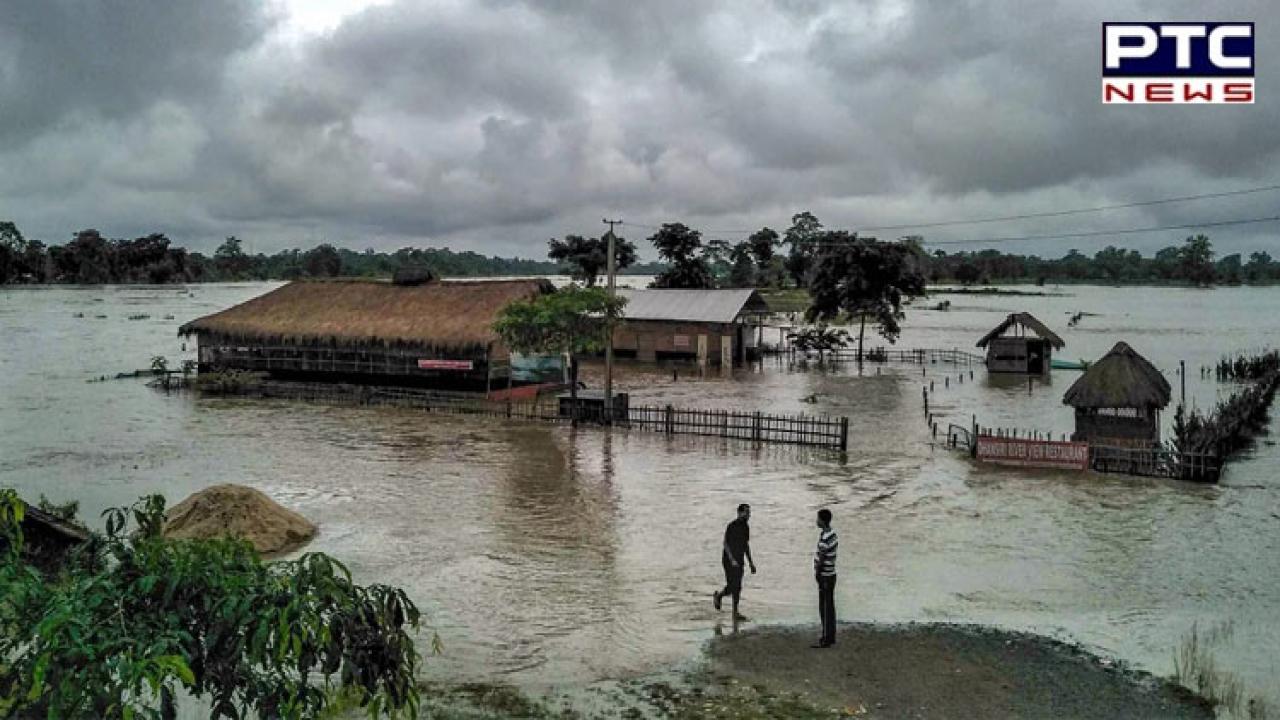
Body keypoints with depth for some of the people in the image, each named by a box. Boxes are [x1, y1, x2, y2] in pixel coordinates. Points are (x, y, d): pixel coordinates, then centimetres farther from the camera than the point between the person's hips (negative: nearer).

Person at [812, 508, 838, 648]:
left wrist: (817, 573, -8)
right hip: (830, 574, 10)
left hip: (825, 577, -10)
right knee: (829, 607, 15)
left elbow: (821, 558, -21)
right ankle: (830, 636, 24)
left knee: (825, 608, -3)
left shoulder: (825, 538, -22)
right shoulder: (832, 534, 8)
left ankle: (826, 639, 3)